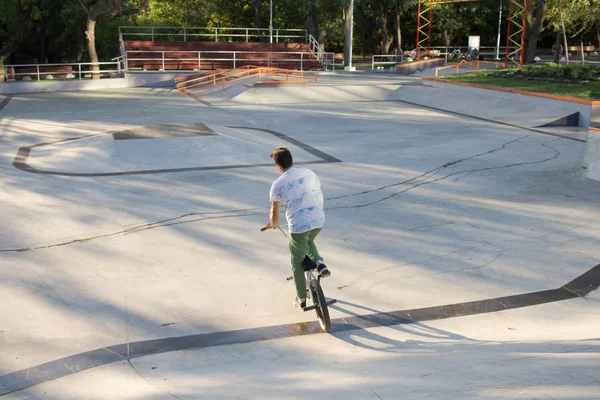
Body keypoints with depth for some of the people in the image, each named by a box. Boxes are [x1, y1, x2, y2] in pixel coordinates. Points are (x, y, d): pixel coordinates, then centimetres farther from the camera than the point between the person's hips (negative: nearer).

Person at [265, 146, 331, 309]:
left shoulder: (278, 184, -4)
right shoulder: (309, 173, 8)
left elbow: (275, 213, 2)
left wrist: (272, 224, 24)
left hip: (298, 225, -4)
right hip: (319, 221, 4)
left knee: (297, 262, 17)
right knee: (309, 241, 38)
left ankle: (301, 299, 25)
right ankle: (319, 263, 12)